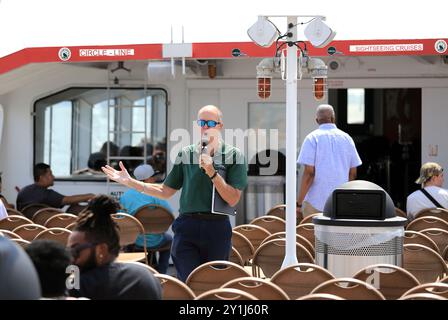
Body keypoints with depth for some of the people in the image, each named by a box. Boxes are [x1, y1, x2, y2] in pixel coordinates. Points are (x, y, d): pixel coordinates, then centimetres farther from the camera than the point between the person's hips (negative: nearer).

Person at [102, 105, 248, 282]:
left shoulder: (234, 155, 0)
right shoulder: (186, 154, 8)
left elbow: (233, 199, -6)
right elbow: (165, 191, 13)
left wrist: (212, 172, -16)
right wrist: (129, 181, 7)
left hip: (217, 229, -1)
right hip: (187, 226, 1)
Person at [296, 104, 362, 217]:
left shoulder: (312, 138, -5)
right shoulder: (347, 138, 8)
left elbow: (309, 173, -12)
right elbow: (353, 173, 10)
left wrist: (299, 202, -8)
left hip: (316, 201, -4)